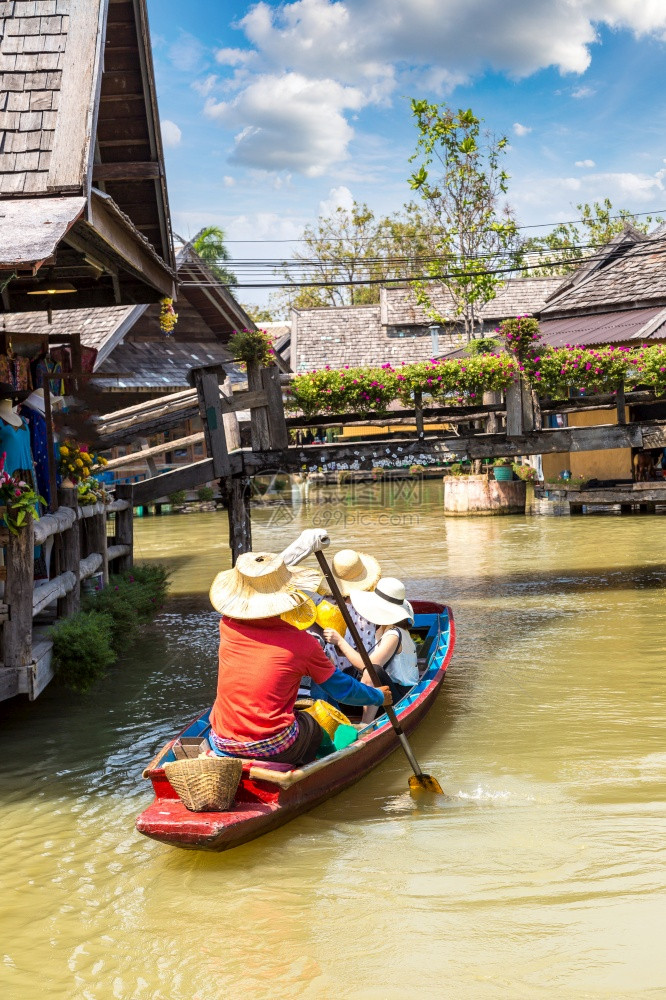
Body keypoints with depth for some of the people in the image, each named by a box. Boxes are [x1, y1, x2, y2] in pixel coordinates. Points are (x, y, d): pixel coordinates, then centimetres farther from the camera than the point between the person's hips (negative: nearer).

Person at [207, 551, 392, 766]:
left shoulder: (228, 626, -2)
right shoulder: (302, 643, -8)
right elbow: (343, 690, 5)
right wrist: (379, 696, 24)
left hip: (222, 745, 3)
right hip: (274, 746, -3)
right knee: (312, 727, 28)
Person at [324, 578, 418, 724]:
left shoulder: (394, 635, -20)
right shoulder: (383, 629, 9)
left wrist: (340, 641, -24)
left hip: (401, 698, -10)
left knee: (372, 671, -35)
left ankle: (365, 726, -31)